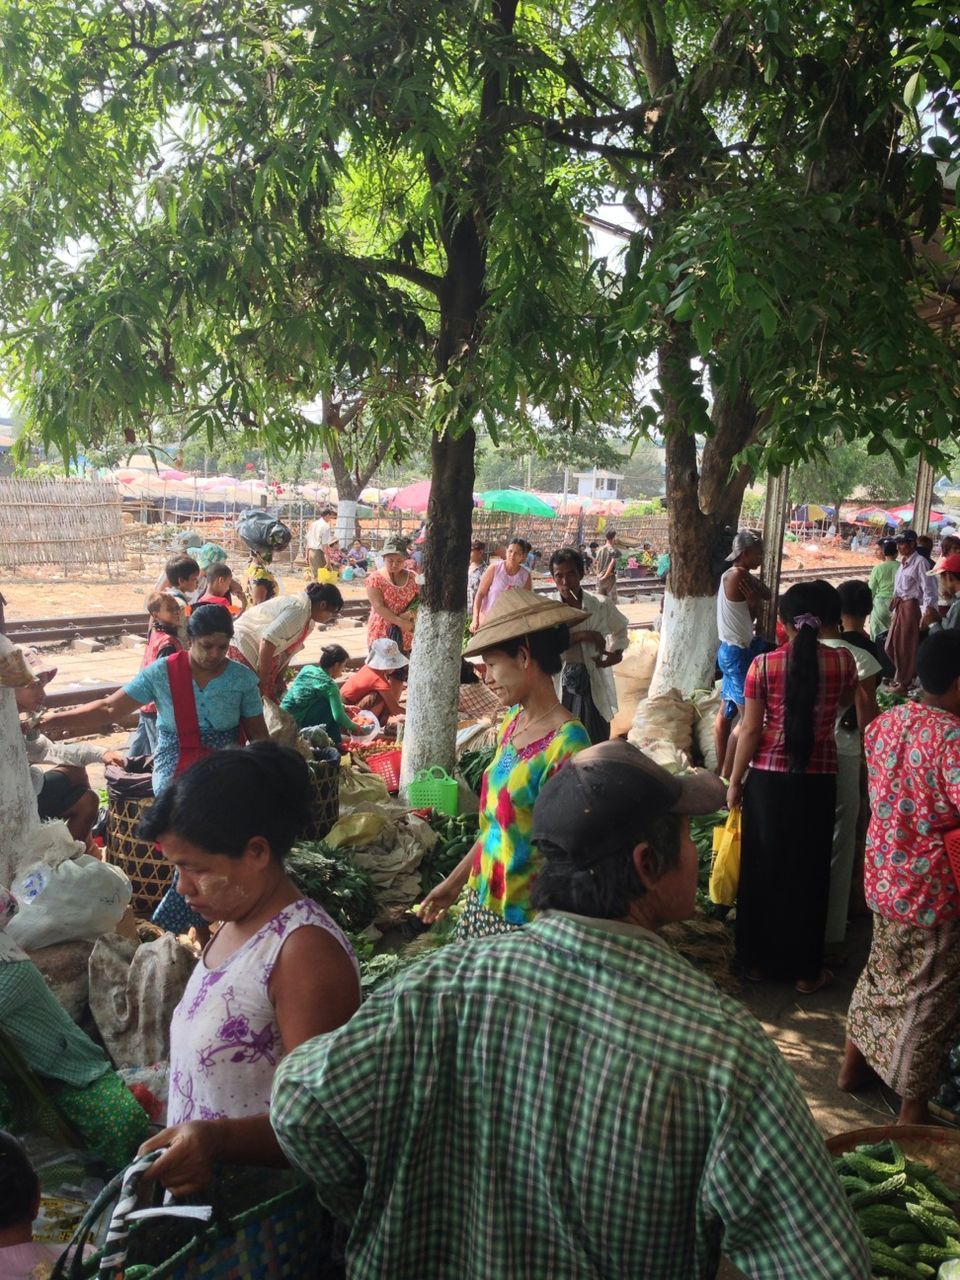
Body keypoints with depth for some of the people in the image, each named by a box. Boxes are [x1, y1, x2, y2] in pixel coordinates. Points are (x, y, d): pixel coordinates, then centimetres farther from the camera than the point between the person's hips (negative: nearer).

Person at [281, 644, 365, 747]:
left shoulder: (307, 668, 8)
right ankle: (334, 741, -1)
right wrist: (354, 727, 0)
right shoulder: (329, 685, -13)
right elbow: (339, 716, -18)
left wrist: (343, 707, 21)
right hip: (299, 724, -8)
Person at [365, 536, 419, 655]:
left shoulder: (413, 577, 5)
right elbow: (378, 607, -14)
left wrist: (411, 613, -16)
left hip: (405, 634, 3)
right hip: (381, 633, -3)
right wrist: (400, 622, -20)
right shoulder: (375, 578, -7)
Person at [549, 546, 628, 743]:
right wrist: (580, 635, -27)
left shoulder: (601, 605, -2)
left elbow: (620, 629, 20)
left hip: (595, 687, 1)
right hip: (559, 689, -1)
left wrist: (617, 651, 1)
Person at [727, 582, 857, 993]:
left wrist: (734, 782, 3)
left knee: (763, 868, 13)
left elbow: (751, 730, -7)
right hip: (817, 780, 1)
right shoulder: (843, 661, -5)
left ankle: (758, 961, 26)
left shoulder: (763, 665, -10)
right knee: (809, 872, 12)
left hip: (768, 779, -1)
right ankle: (805, 970, 23)